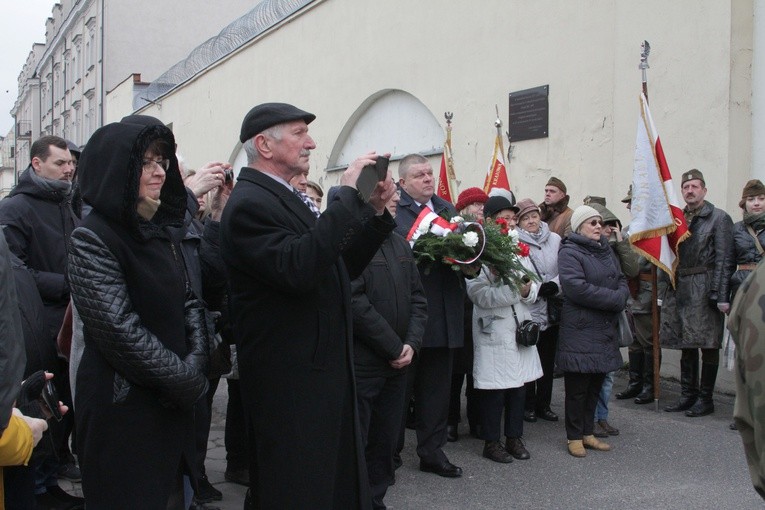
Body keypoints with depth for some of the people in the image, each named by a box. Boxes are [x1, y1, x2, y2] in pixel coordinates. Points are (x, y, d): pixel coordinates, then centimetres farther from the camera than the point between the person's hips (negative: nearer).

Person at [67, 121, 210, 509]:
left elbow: (190, 300, 10)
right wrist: (188, 381, -14)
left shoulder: (162, 231, 10)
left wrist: (195, 364, -6)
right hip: (122, 407, -7)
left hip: (171, 404, 7)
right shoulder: (93, 239, -13)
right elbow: (119, 329, -20)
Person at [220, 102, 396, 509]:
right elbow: (297, 269, -32)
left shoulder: (289, 199, 14)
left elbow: (343, 267, 16)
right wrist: (347, 195, -25)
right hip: (289, 382, -9)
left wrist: (375, 212, 3)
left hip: (326, 369, 9)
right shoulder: (249, 203, -16)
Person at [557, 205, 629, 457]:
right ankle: (574, 437, 13)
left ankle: (588, 433, 25)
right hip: (580, 330, -8)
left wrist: (620, 297, -9)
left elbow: (622, 280, 14)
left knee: (596, 385, 14)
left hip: (605, 329, 8)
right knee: (578, 387, 1)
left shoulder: (605, 250, 16)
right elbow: (577, 288, -23)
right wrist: (614, 298, -17)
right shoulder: (569, 253, -10)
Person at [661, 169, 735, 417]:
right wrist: (667, 289, 7)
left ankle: (706, 398, 11)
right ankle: (688, 394, 23)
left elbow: (724, 260, -9)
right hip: (680, 289, 6)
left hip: (705, 290, -6)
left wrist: (722, 295, -15)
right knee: (686, 344, 13)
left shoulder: (719, 218, -4)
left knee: (708, 345, 1)